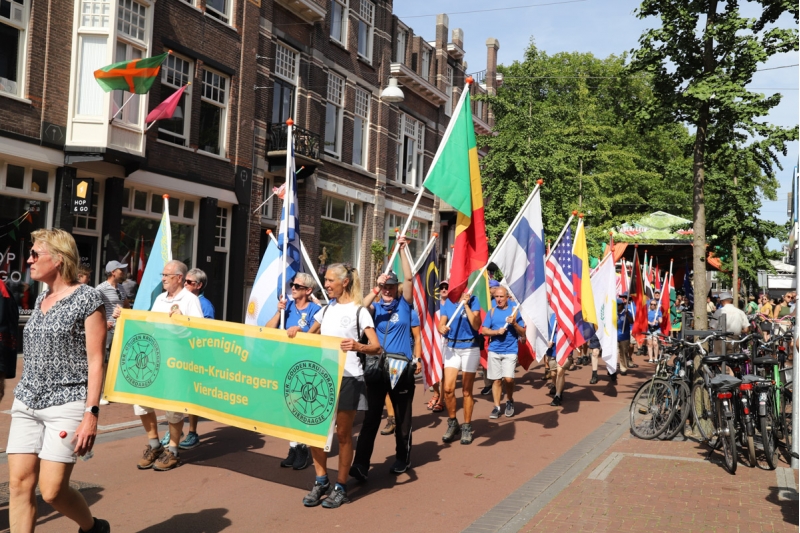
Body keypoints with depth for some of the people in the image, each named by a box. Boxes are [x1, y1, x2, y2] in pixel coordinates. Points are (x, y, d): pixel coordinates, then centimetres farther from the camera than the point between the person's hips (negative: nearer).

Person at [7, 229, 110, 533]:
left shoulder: (87, 298, -9)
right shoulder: (41, 298, 13)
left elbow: (95, 361, -12)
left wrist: (91, 413, -18)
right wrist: (23, 396, 18)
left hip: (66, 405, -7)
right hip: (26, 405, 7)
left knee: (52, 491, -6)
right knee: (19, 484, 2)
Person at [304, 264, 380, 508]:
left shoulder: (359, 311, -3)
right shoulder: (326, 309, 14)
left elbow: (376, 347, -11)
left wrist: (358, 346, -31)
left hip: (347, 377, -5)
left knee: (343, 433, 3)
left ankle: (341, 487, 14)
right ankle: (321, 482, 18)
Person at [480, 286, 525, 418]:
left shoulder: (514, 311, 2)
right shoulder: (492, 312, 7)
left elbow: (523, 333, 2)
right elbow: (484, 331, 3)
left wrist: (515, 324, -16)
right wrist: (497, 331, -13)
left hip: (510, 351, -2)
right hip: (494, 351, 2)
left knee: (508, 379, -13)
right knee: (496, 380, 3)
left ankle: (510, 401, 12)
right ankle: (496, 407, 13)